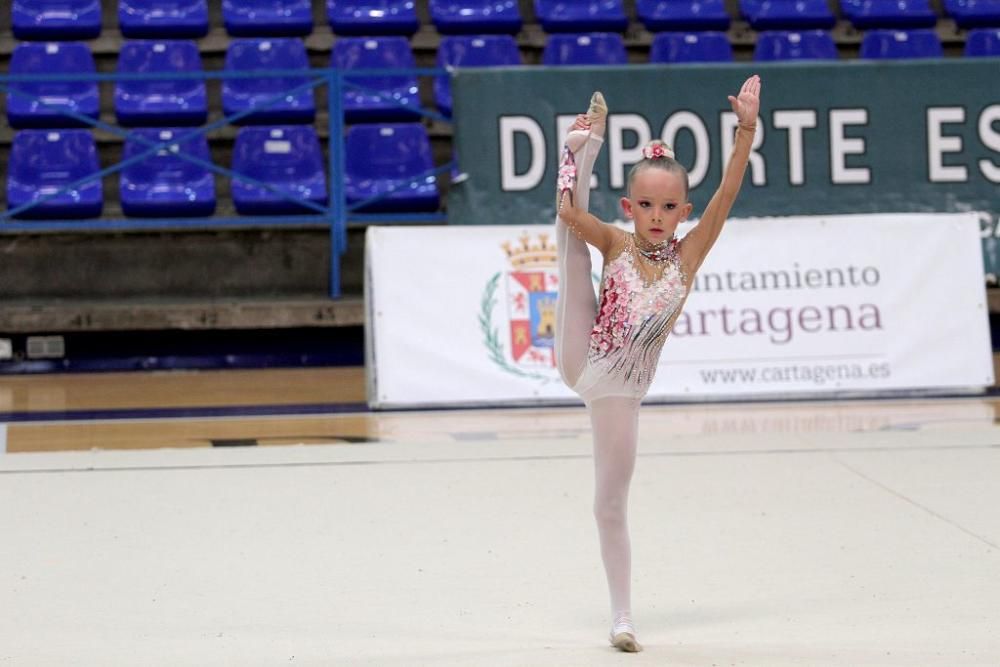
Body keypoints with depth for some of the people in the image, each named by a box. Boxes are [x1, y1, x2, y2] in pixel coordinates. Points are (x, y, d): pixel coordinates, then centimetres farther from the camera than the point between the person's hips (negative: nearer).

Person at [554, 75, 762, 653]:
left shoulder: (687, 256, -3)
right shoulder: (615, 244, -2)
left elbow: (727, 193, -13)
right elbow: (569, 211, -20)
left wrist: (746, 129, -23)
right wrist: (582, 147, -26)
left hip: (618, 391, 0)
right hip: (578, 360, 0)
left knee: (612, 505, 4)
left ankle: (622, 618, 14)